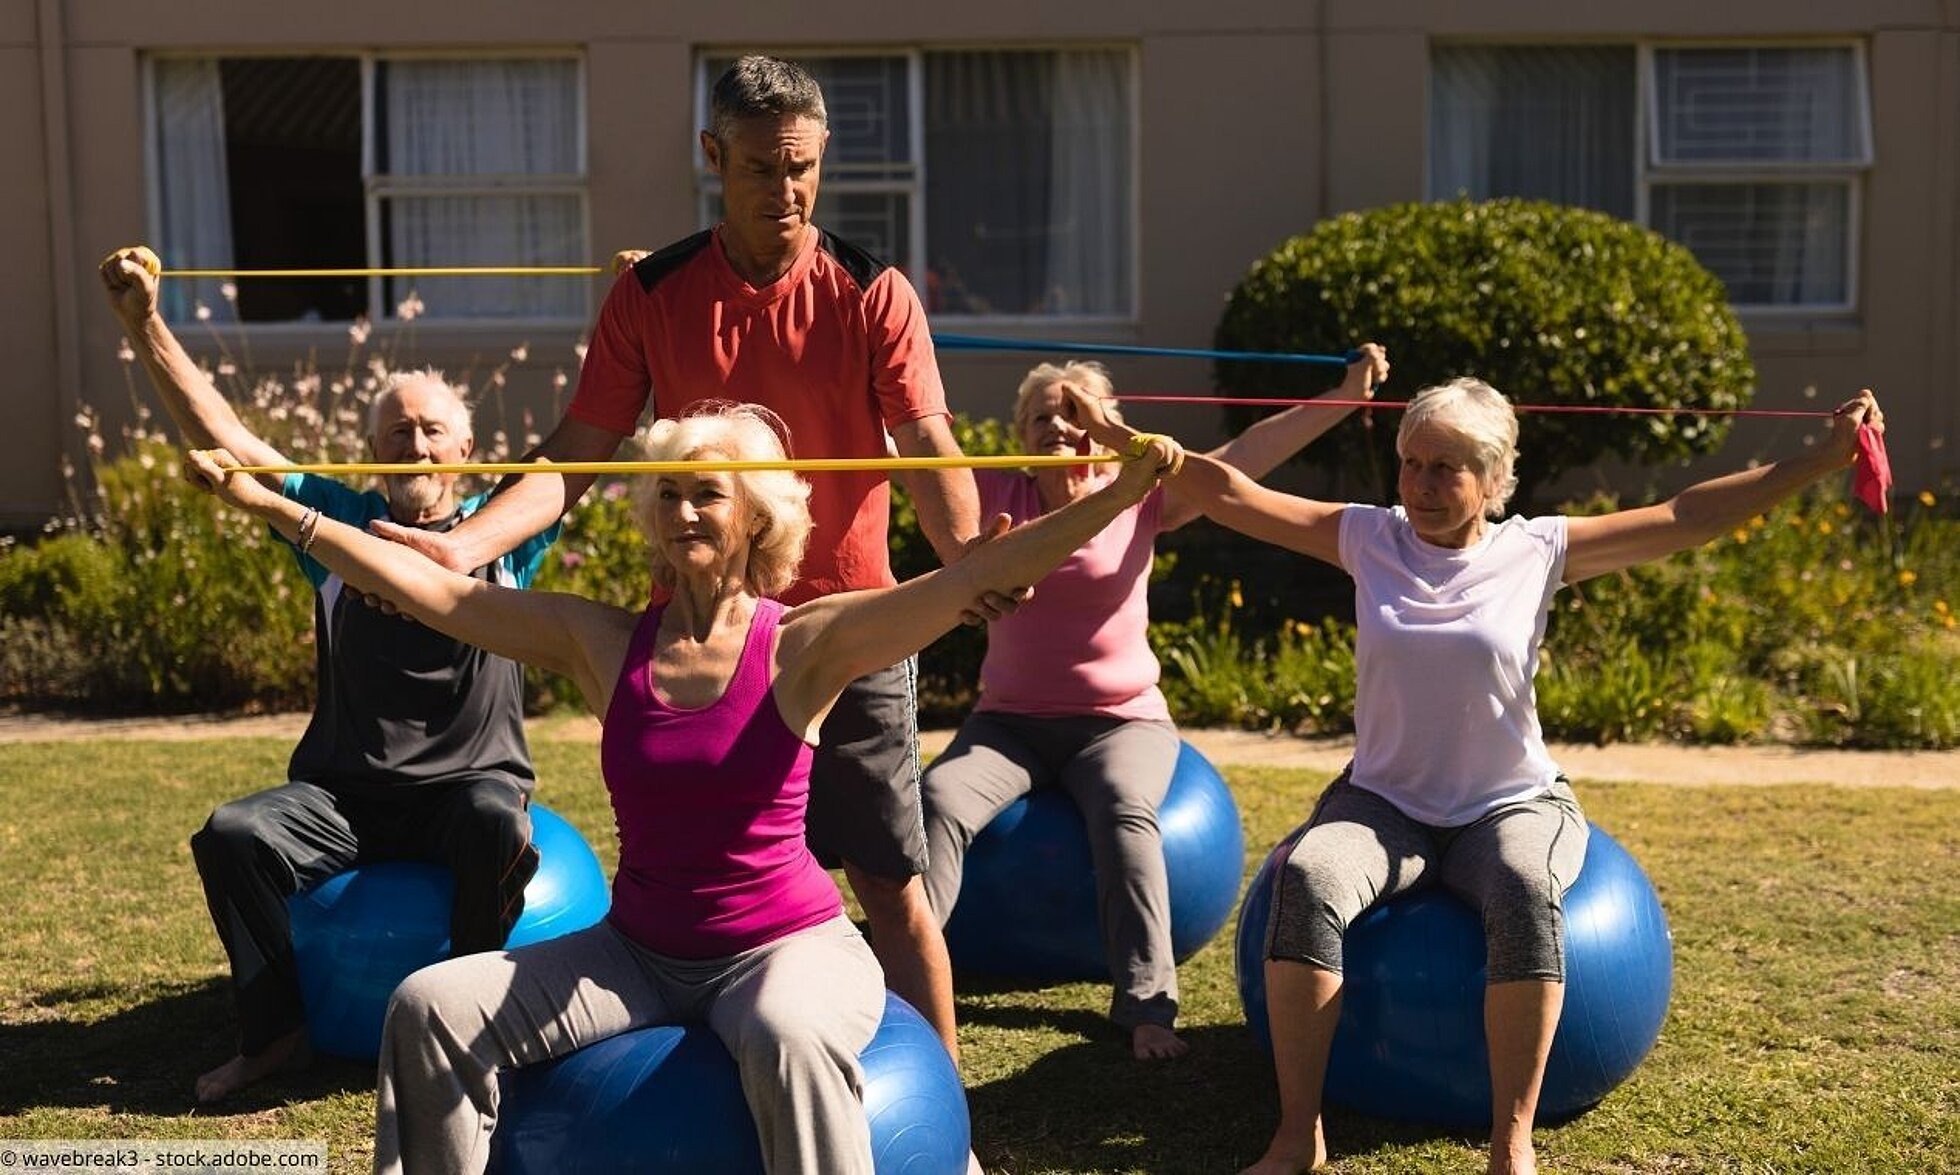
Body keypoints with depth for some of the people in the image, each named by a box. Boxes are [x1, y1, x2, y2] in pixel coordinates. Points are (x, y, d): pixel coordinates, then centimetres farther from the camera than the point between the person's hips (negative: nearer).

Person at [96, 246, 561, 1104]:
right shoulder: (339, 518, 8)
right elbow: (222, 435, 6)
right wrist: (143, 321, 0)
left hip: (472, 782, -2)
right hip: (343, 794, 2)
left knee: (498, 827, -35)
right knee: (230, 834, -24)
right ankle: (274, 1032, -7)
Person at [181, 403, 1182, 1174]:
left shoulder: (802, 646, -10)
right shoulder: (606, 643, 0)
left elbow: (975, 576, -20)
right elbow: (435, 592, 0)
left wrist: (1121, 494, -31)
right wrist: (274, 507, -2)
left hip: (788, 943, -4)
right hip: (638, 952, 4)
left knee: (791, 1040, -38)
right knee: (429, 1010, -10)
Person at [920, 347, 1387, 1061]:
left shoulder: (1140, 497, 0)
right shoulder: (993, 495, 4)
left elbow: (1245, 456, -7)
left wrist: (1345, 398, -15)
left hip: (1119, 721, -2)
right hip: (1008, 722, 2)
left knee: (1125, 810, -32)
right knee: (939, 797, -26)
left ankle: (1147, 1005, -30)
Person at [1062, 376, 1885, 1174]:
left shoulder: (1540, 550, -1)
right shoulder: (1368, 539, 2)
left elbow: (1690, 517, -3)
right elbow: (1231, 496, -2)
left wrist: (1825, 457, -8)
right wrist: (1125, 440, -11)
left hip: (1513, 804, -1)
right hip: (1384, 802, 1)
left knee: (1526, 893, -36)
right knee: (1306, 880, -32)